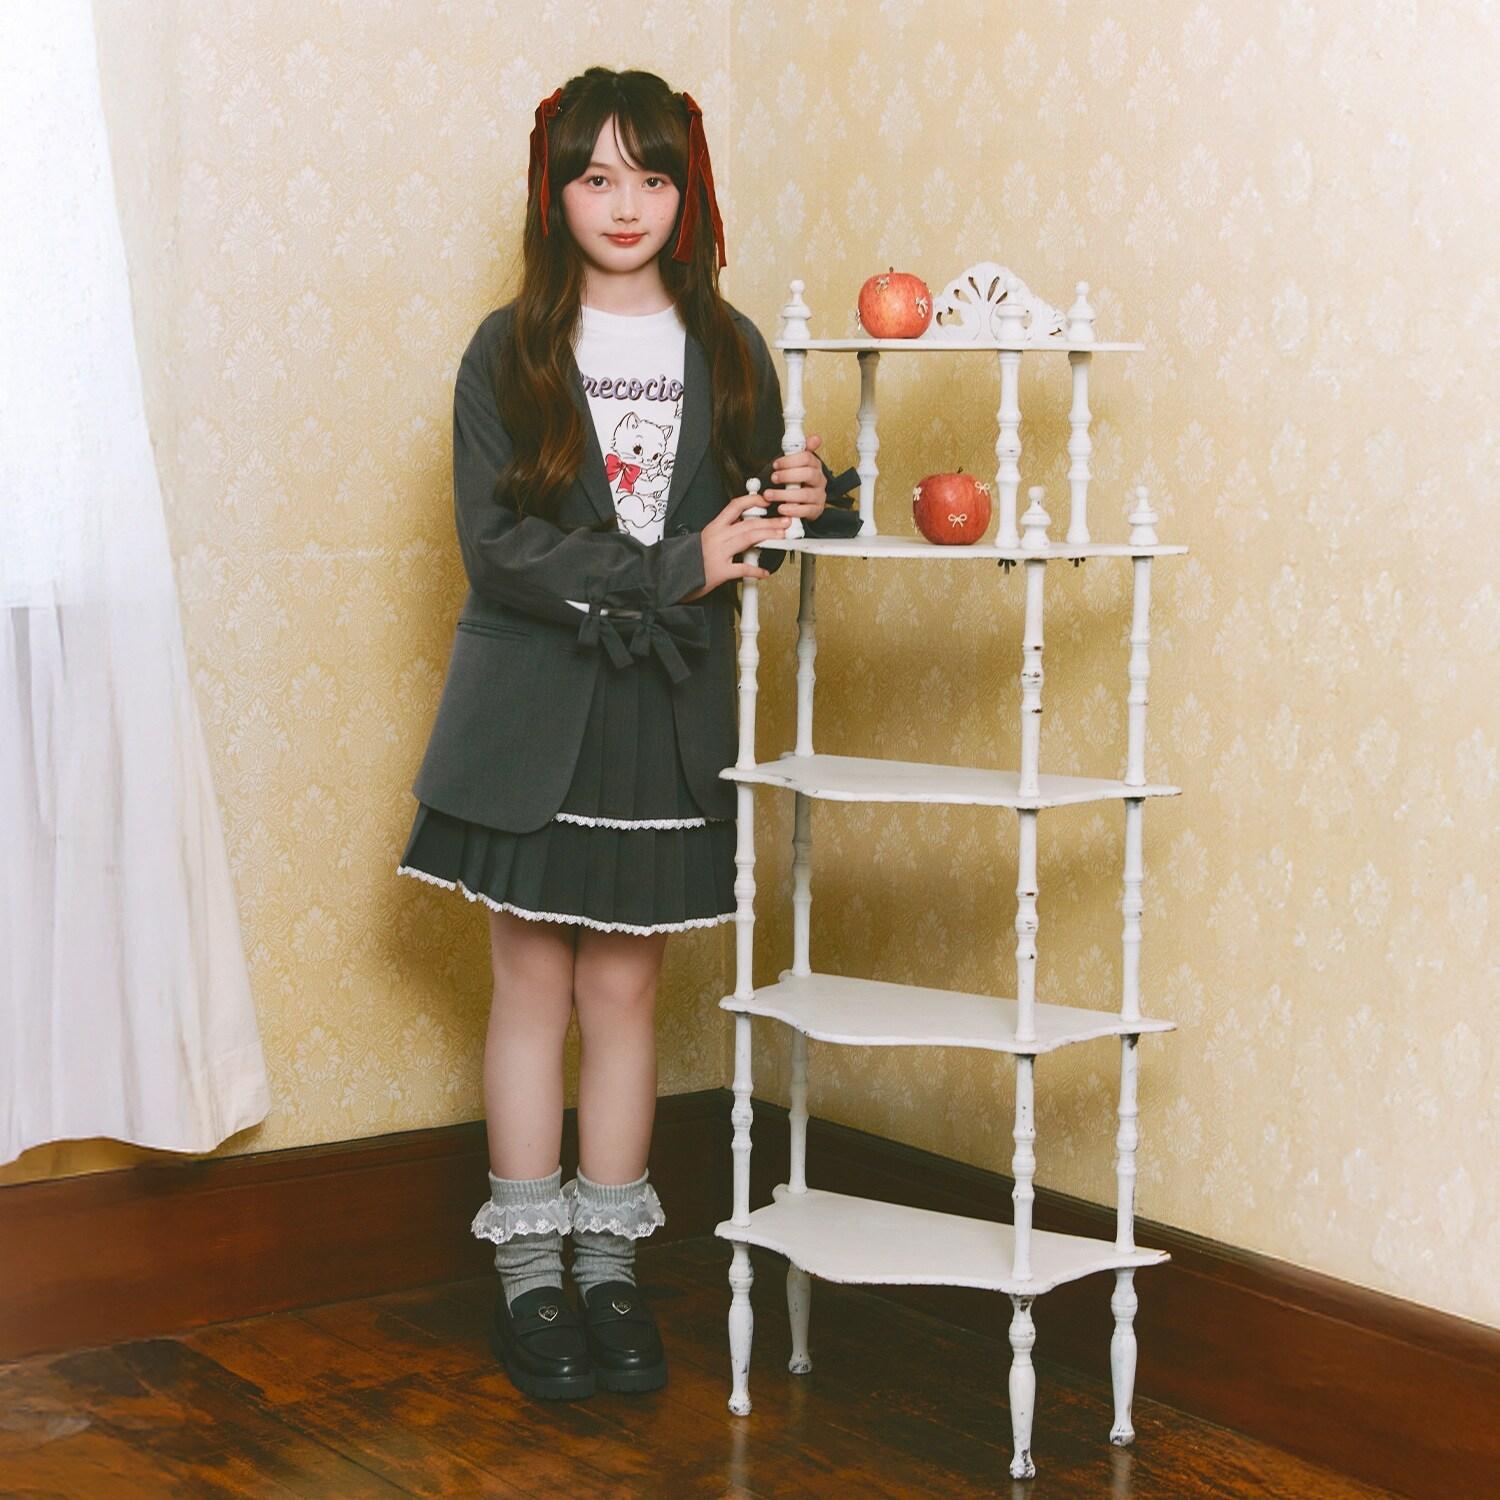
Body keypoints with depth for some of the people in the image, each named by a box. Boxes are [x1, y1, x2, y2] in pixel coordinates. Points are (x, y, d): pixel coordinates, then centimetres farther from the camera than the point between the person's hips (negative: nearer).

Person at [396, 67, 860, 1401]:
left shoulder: (728, 351, 6)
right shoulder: (509, 353, -2)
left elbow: (743, 536, 11)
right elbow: (497, 549, -12)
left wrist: (806, 505, -11)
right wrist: (671, 570, -19)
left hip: (669, 713, 2)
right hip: (533, 714, -2)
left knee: (624, 995, 9)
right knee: (533, 989, 4)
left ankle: (610, 1269, 19)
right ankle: (528, 1276, 15)